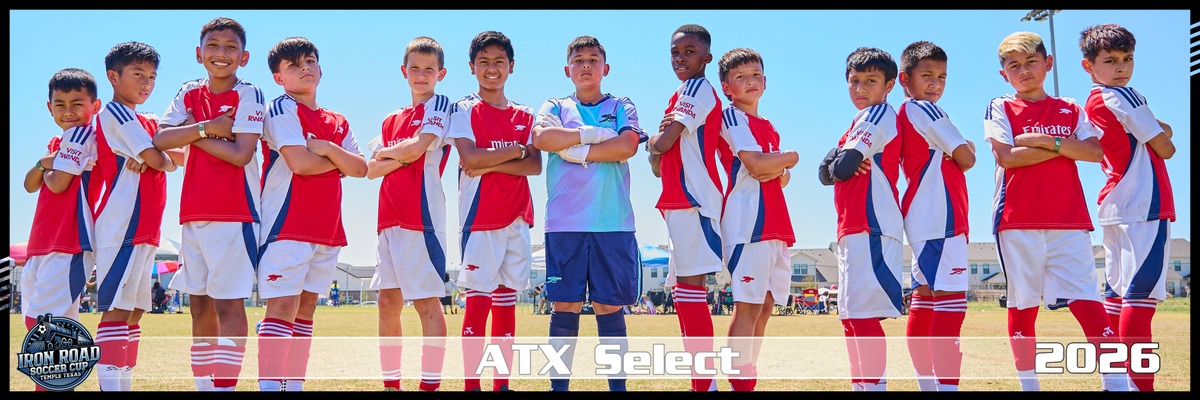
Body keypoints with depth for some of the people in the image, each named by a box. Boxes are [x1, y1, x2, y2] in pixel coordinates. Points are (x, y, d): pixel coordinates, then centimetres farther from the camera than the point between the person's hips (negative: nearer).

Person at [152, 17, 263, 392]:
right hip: (194, 214, 6)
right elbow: (160, 139, -3)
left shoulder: (248, 95, -4)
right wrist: (208, 128, -13)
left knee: (227, 304, -7)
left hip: (235, 214, -6)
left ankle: (224, 384, -5)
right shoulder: (190, 93, 11)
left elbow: (241, 154, -16)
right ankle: (203, 383, 18)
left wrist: (192, 131, -8)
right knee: (200, 305, 10)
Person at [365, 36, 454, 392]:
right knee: (388, 302, 8)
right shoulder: (392, 121, 20)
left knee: (427, 301, -8)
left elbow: (416, 148, -12)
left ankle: (431, 384, -6)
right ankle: (391, 383, 16)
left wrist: (384, 152, 5)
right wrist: (402, 158, -5)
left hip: (421, 214, -7)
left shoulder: (440, 106, 2)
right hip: (389, 218, 7)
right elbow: (371, 170, 11)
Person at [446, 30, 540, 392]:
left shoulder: (524, 116, 14)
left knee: (506, 301, 6)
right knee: (478, 300, -6)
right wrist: (516, 150, -7)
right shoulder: (464, 110, 3)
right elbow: (469, 159, -13)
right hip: (480, 217, -4)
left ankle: (502, 383, 10)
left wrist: (490, 165, -11)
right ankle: (471, 384, -3)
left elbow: (535, 166, 0)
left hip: (518, 217, 4)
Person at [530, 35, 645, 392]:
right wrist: (594, 134, -8)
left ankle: (618, 384, 4)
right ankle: (558, 385, 3)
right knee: (565, 304, -1)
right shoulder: (555, 107, 15)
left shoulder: (621, 107, 14)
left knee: (609, 305, 0)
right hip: (564, 223, 0)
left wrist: (574, 150, -7)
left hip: (613, 223, 0)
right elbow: (541, 138, -7)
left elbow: (627, 146, -6)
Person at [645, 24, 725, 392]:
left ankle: (705, 383, -13)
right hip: (680, 201, 10)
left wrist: (652, 141, 7)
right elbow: (660, 167, 22)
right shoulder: (683, 95, 22)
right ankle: (701, 381, 15)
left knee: (690, 290, -13)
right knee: (682, 292, 11)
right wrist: (657, 151, 1)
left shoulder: (697, 89, -6)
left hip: (693, 199, -10)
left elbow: (664, 143, -14)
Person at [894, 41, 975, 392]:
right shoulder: (924, 110, -7)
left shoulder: (903, 116, 18)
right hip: (940, 218, -10)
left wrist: (958, 149, 6)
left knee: (924, 299, 11)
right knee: (950, 299, -14)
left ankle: (928, 384, 17)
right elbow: (966, 160, -8)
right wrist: (966, 149, 13)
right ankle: (947, 384, -19)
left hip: (922, 220, 10)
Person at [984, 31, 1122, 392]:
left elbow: (1095, 152, 0)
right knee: (1022, 305, 3)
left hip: (1069, 222, 1)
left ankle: (1117, 383, -10)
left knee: (1087, 302, -7)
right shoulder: (1000, 108, 8)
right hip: (1018, 222, -1)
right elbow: (1006, 157, -8)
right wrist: (1064, 147, -3)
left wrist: (1045, 140, -9)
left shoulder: (1071, 109, 16)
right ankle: (1028, 385, 11)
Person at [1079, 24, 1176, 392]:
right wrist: (1161, 136, 12)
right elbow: (1165, 149, -7)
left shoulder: (1093, 103, 17)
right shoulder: (1122, 97, -9)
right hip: (1144, 207, -10)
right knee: (1141, 295, -13)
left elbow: (1163, 130, 18)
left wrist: (1156, 128, -2)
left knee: (1118, 294, 10)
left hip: (1117, 207, 10)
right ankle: (1140, 384, -17)